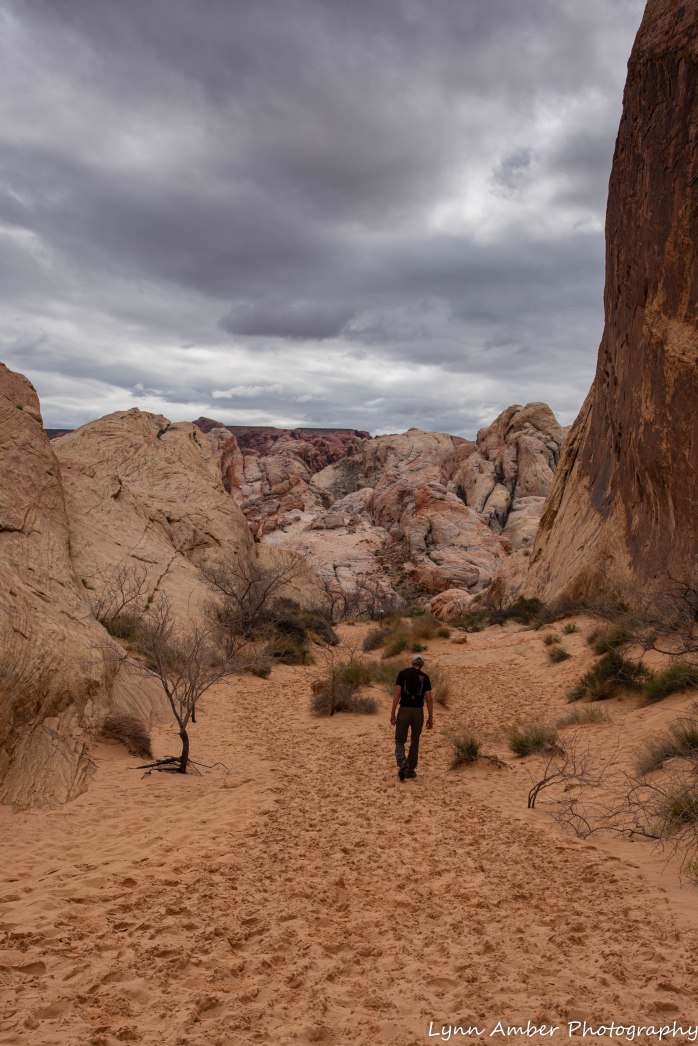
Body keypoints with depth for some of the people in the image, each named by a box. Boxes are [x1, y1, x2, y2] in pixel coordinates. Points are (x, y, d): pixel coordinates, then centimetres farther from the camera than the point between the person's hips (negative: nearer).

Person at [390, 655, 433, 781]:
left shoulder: (402, 673, 0)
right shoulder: (425, 677, 4)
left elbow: (397, 693, -7)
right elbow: (429, 699, 0)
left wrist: (392, 713, -5)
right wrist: (430, 717, 7)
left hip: (404, 711, -1)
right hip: (418, 712, 1)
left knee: (400, 741, 8)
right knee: (414, 742, 18)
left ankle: (402, 764, -17)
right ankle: (410, 770, 20)